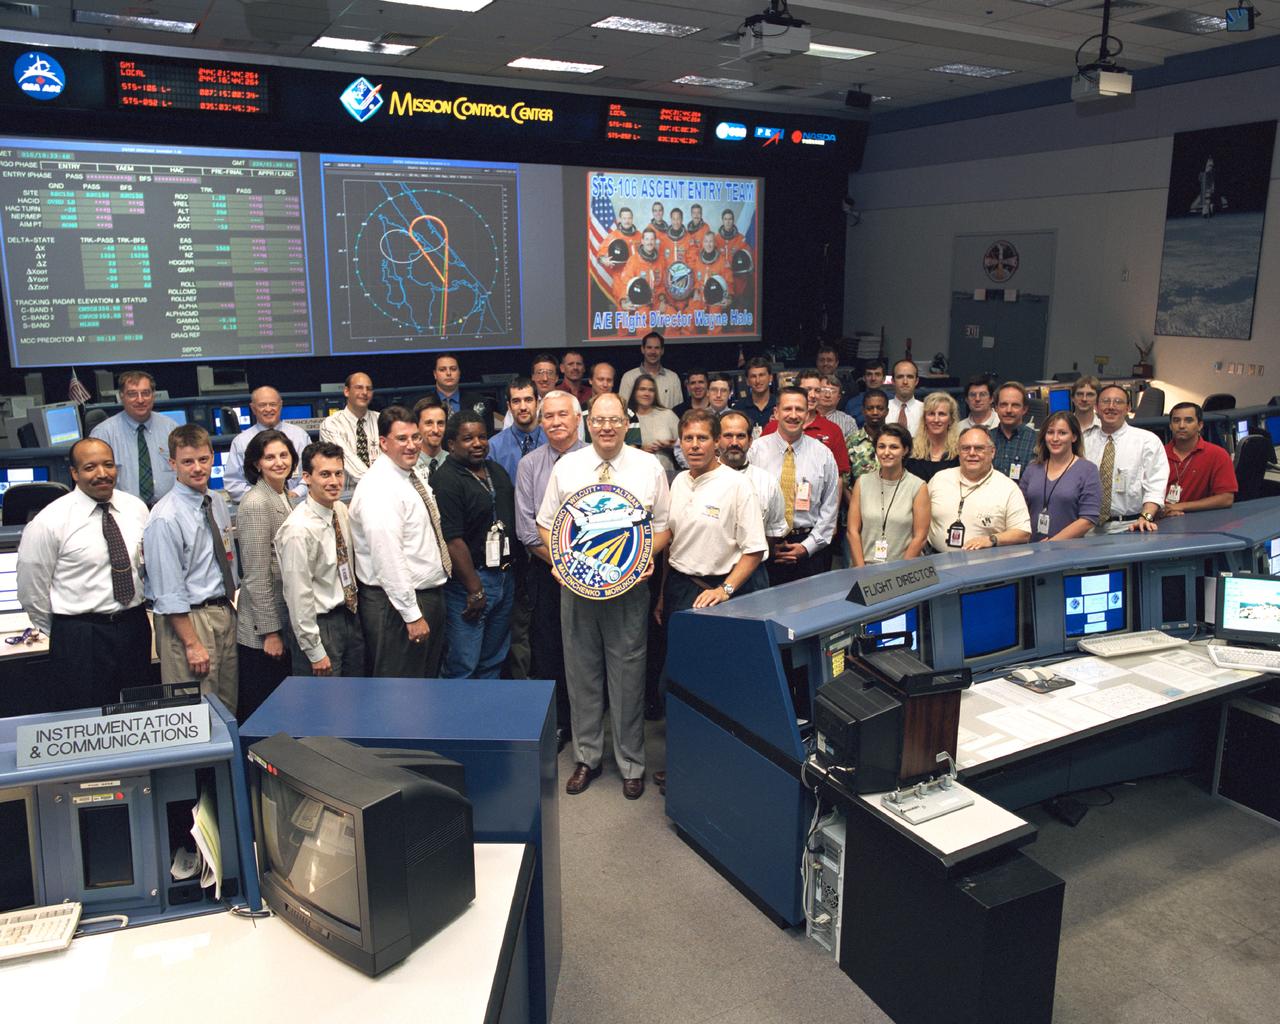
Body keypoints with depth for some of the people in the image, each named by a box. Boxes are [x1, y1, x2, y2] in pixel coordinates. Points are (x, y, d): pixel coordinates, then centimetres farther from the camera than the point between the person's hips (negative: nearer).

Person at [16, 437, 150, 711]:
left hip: (135, 627, 4)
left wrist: (135, 615, 14)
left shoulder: (136, 508, 2)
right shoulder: (50, 521, -11)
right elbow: (31, 589, -3)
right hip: (79, 638, -4)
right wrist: (63, 634, 5)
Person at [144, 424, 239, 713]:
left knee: (229, 707, 16)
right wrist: (192, 644, -17)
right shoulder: (166, 518, -17)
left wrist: (231, 607, 15)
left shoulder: (217, 502, 8)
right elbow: (169, 592, -17)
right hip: (187, 618, -8)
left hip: (225, 613, 8)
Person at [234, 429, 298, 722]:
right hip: (261, 631, -8)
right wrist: (270, 631, -17)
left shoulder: (286, 496, 8)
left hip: (286, 623, 8)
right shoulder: (256, 504, -18)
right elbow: (257, 576, -19)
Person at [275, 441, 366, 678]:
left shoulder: (341, 510, 1)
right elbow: (298, 596, -20)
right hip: (321, 624, -7)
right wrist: (315, 653, -16)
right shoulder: (299, 529, -22)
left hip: (350, 616, 7)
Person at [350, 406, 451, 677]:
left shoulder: (413, 476, 10)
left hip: (431, 593, 9)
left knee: (429, 677, 20)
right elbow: (388, 558, -25)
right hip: (398, 603, -9)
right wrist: (412, 614, -23)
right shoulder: (379, 489, -20)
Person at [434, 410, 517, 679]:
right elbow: (453, 540, -18)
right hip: (469, 578, -8)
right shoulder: (446, 481, -14)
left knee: (494, 660, 17)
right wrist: (475, 590, -18)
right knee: (463, 665, -3)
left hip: (504, 574, 8)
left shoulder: (497, 471, 12)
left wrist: (509, 571, 14)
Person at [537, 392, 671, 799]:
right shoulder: (566, 467, 5)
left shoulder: (649, 467, 2)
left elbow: (664, 525, 6)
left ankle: (631, 764, 19)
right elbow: (545, 523, 10)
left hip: (629, 586, -1)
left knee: (628, 674, 3)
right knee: (582, 671, 10)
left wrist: (648, 553, -12)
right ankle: (586, 757, 26)